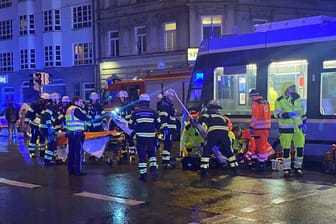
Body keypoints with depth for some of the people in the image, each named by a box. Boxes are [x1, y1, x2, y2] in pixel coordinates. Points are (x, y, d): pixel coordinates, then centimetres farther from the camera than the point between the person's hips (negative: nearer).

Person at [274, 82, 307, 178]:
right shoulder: (280, 101, -5)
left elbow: (303, 111, 17)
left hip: (298, 127, 4)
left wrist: (304, 123, 11)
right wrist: (288, 114, -24)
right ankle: (286, 169, 10)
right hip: (286, 128, -4)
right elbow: (276, 114, -12)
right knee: (286, 149, -1)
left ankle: (298, 168, 18)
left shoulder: (298, 98, 9)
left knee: (300, 148, 4)